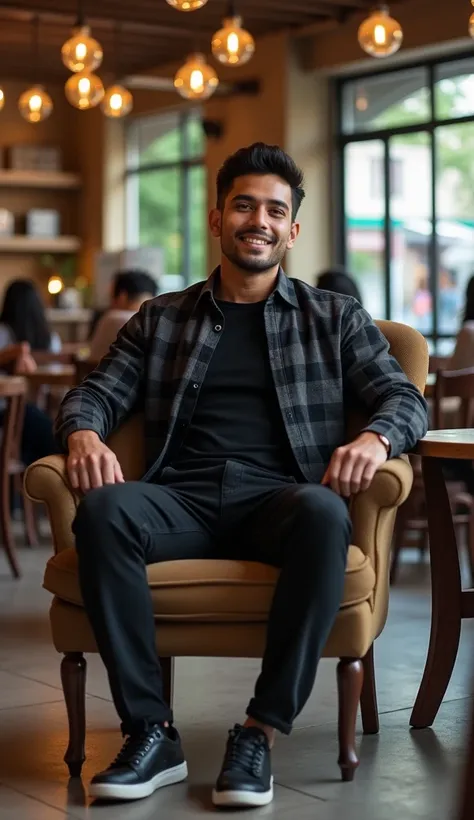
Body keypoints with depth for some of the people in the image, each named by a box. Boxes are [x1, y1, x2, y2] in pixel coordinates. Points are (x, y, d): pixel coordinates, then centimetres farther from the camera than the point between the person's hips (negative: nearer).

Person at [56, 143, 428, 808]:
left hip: (279, 496, -1)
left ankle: (261, 733, -30)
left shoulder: (336, 318, 20)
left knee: (325, 512, -38)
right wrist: (83, 433, -11)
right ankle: (152, 734, -28)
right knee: (104, 511, -33)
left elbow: (404, 396, 11)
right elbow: (97, 392, 16)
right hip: (183, 499, 1)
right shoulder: (161, 320, 23)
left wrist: (375, 438, -15)